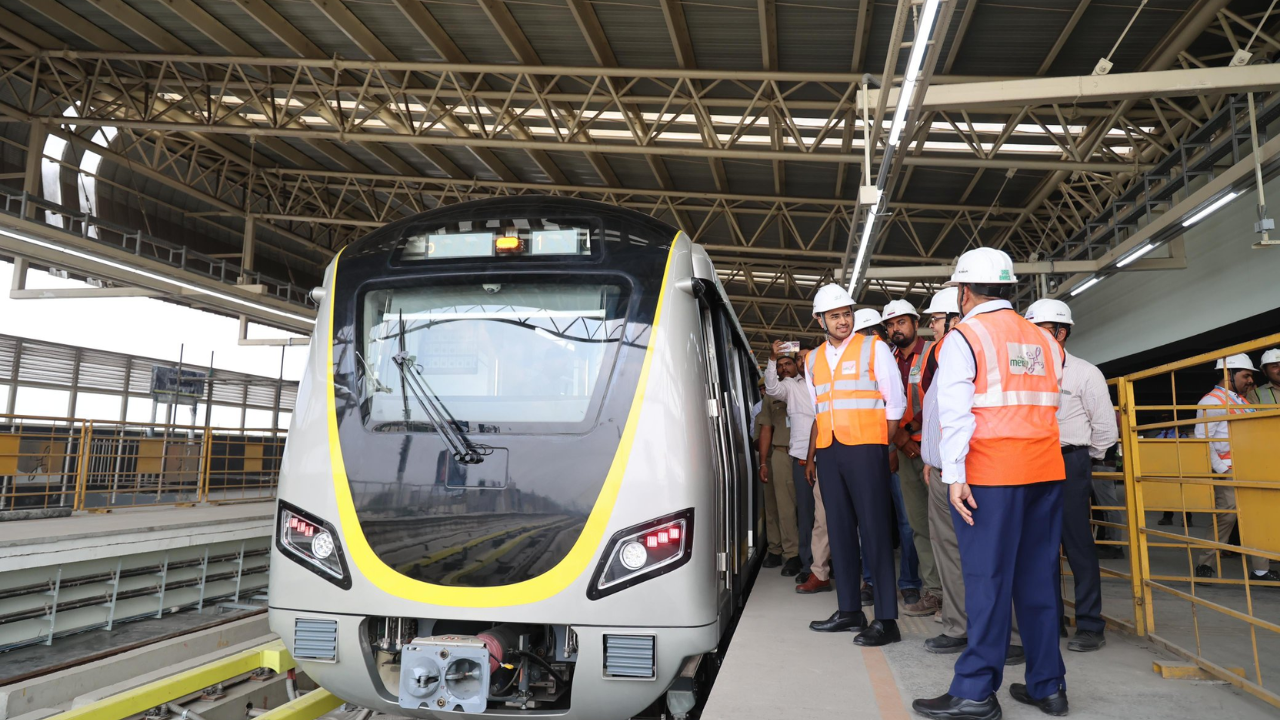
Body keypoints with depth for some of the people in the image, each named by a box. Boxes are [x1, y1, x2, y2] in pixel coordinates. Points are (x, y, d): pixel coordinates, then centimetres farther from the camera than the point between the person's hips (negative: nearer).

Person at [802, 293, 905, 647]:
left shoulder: (875, 348, 1)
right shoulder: (814, 359, 15)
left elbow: (895, 403, 1)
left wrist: (884, 447, -4)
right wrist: (811, 456, 15)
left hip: (865, 449, -5)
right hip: (828, 452, 5)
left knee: (874, 531, -5)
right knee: (839, 531, 9)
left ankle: (886, 620, -1)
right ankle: (849, 611, 19)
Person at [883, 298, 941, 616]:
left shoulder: (934, 353, -3)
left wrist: (909, 429, -12)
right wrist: (897, 437, 3)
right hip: (906, 449, 6)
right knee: (918, 522, 8)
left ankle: (938, 590, -1)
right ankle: (932, 588, 14)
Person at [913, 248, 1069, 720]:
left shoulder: (963, 338, -4)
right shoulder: (1044, 341, 16)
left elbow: (956, 412, -13)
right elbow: (1050, 405, 14)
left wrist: (954, 473, -16)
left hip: (990, 471, -6)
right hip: (1045, 468, 6)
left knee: (988, 580, -3)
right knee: (1038, 577, 11)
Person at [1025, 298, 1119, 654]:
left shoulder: (1084, 373, -2)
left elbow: (1106, 428, 0)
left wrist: (1081, 461, 6)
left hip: (1070, 465, -5)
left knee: (1077, 543, -3)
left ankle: (1090, 626, 7)